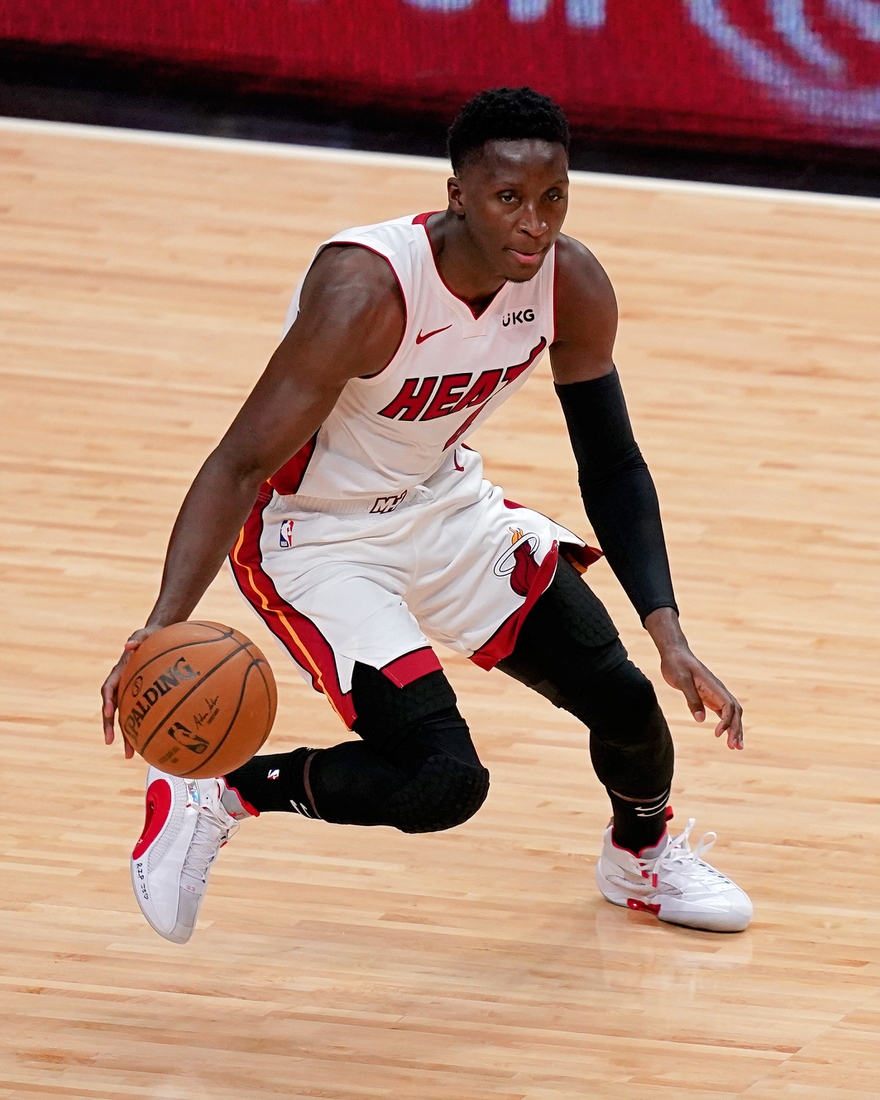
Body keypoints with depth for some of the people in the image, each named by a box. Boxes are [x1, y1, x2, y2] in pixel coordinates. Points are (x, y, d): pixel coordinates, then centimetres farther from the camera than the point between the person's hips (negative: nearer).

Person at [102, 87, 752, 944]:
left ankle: (643, 857, 33)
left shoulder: (571, 287, -13)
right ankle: (211, 794, 1)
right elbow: (240, 465, -31)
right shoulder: (366, 290, -33)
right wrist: (163, 626, -44)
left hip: (446, 503, 6)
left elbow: (611, 467, -1)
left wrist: (669, 638, -12)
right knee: (443, 781, -22)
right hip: (313, 538, -6)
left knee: (622, 695, -2)